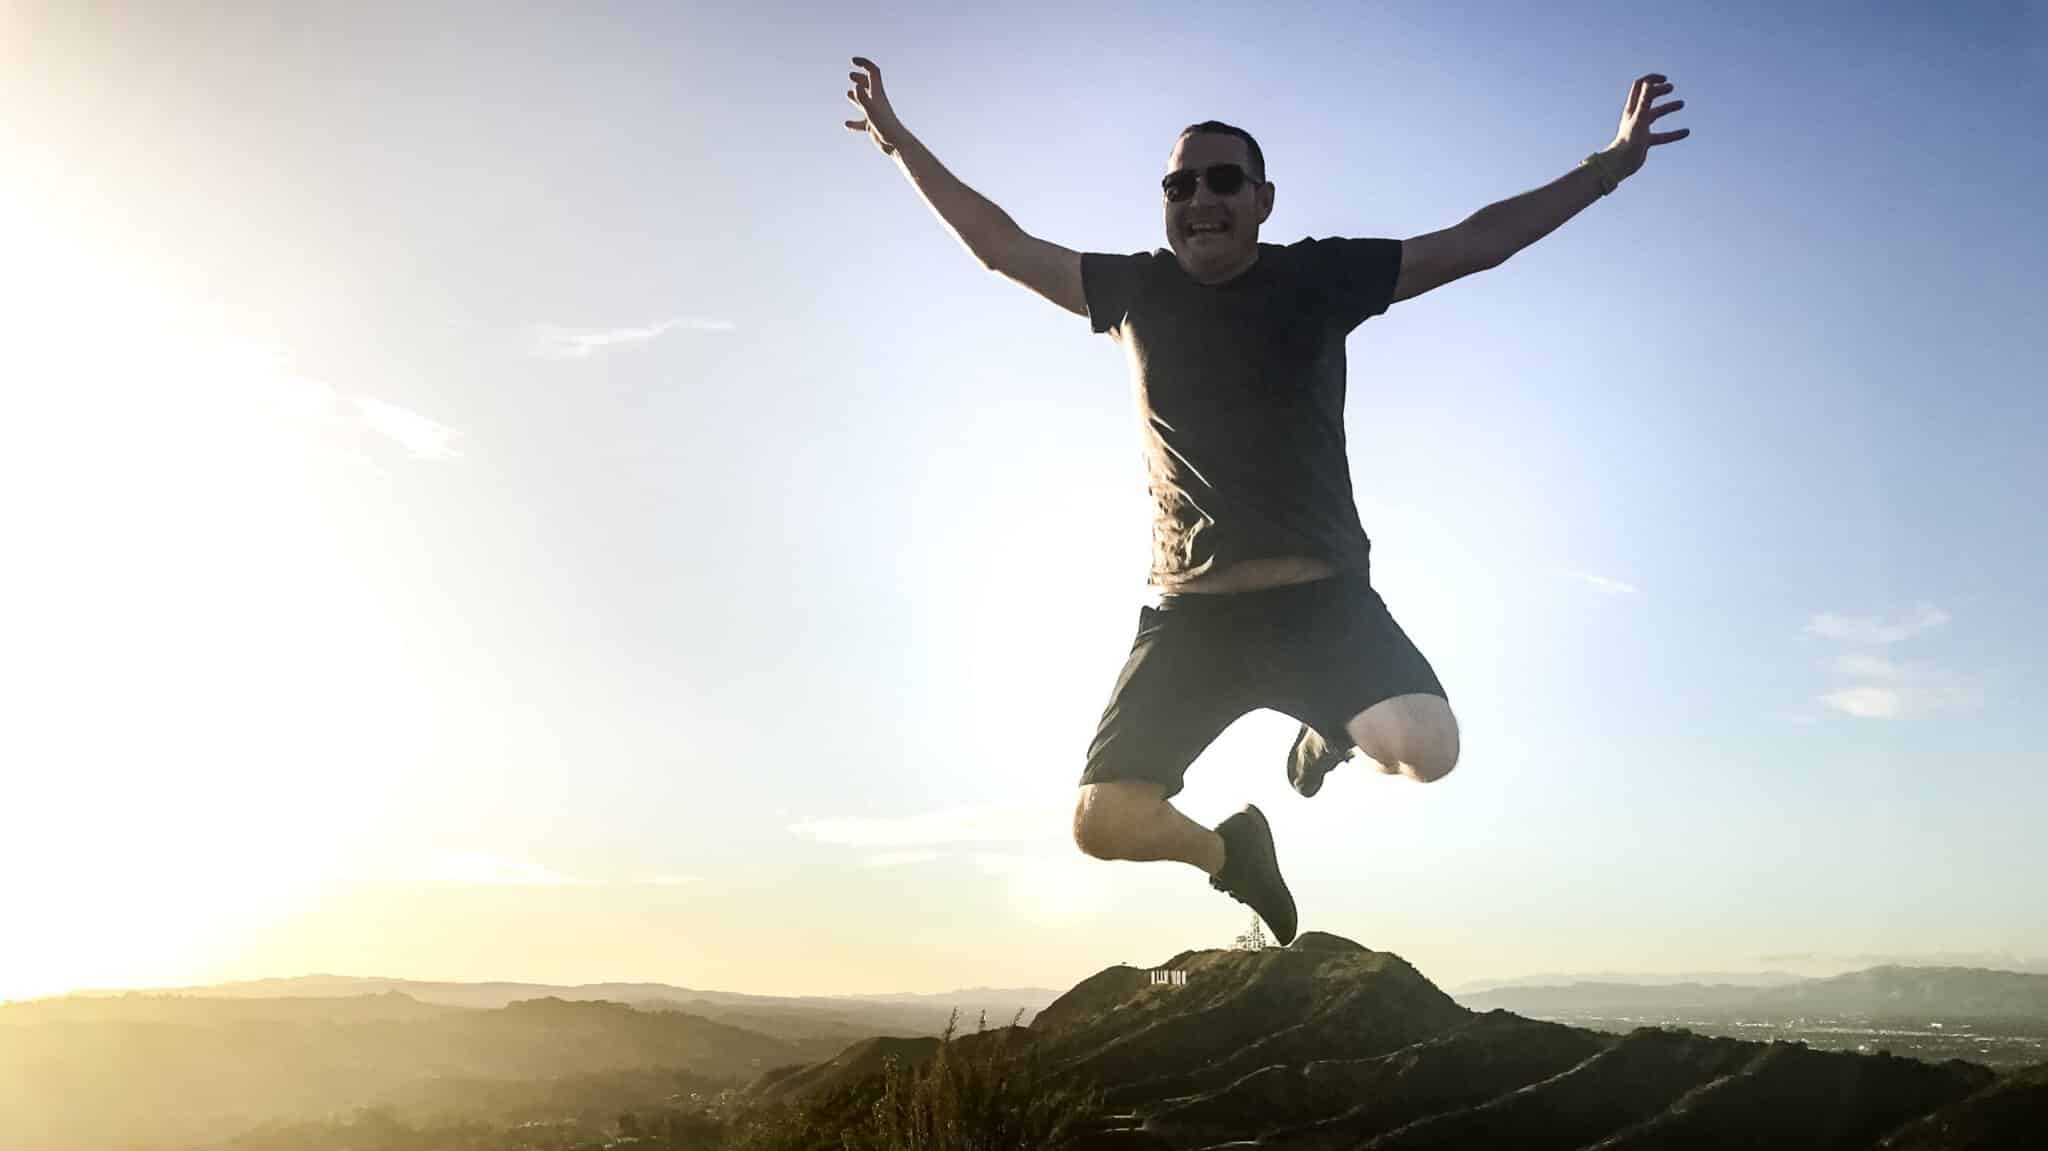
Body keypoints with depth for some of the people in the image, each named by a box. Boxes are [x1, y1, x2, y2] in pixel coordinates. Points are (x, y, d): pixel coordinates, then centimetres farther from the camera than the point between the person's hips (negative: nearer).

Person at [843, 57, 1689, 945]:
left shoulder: (1317, 277, 5)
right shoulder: (1135, 290, 10)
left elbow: (1474, 242, 10)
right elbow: (1000, 245, 18)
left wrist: (1613, 162, 9)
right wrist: (898, 140, 21)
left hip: (1320, 597, -1)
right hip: (1186, 611, 2)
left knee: (1426, 747, -26)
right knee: (1103, 822, -8)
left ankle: (1329, 734, 14)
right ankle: (1231, 848, 28)